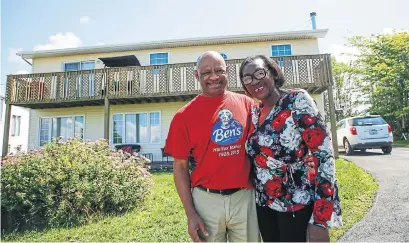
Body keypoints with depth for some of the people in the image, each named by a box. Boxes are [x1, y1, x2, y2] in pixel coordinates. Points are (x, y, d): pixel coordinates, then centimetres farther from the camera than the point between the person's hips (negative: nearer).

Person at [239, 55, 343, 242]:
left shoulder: (298, 100, -13)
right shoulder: (254, 112, 3)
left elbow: (324, 154, -17)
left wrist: (321, 220, -19)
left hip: (297, 204, -5)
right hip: (263, 204, 5)